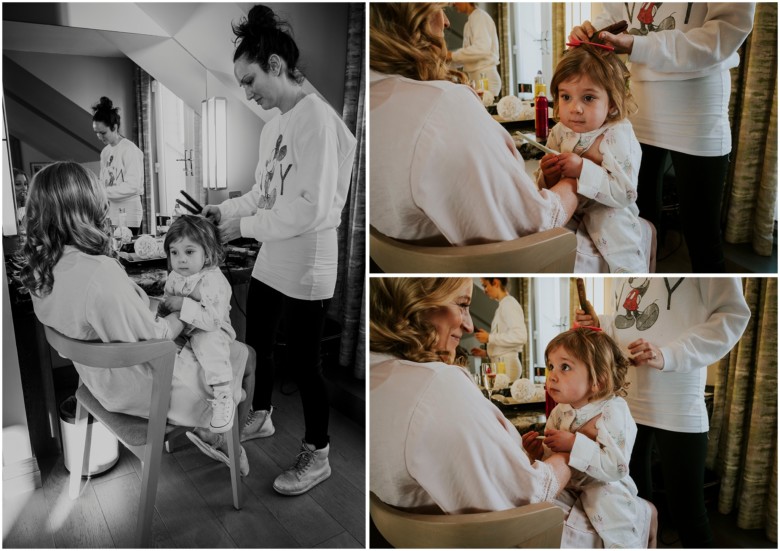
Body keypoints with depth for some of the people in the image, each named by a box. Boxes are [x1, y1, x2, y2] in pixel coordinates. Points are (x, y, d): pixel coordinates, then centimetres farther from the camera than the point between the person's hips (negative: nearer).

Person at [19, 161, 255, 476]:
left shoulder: (42, 268, -8)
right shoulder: (101, 273, -36)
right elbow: (154, 338, -26)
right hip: (143, 389, -8)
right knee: (246, 357, 12)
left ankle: (206, 428, 35)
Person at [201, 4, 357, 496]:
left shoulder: (317, 119, -18)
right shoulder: (275, 123, 9)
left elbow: (309, 209, -24)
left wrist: (244, 226, -17)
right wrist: (226, 210, 1)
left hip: (306, 269, -9)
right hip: (271, 261, 9)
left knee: (304, 361, 4)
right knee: (257, 343, 21)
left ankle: (317, 457, 23)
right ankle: (261, 417, 46)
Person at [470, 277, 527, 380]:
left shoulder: (509, 304, -8)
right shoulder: (503, 306, 17)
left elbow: (520, 336, -19)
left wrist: (489, 338, -14)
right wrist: (486, 352, 13)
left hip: (506, 365, -8)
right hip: (501, 363, 8)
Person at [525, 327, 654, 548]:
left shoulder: (612, 411, -20)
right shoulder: (559, 412, -1)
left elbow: (615, 467, -31)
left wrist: (574, 443, -35)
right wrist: (539, 452, -14)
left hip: (604, 487, -6)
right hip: (568, 485, 6)